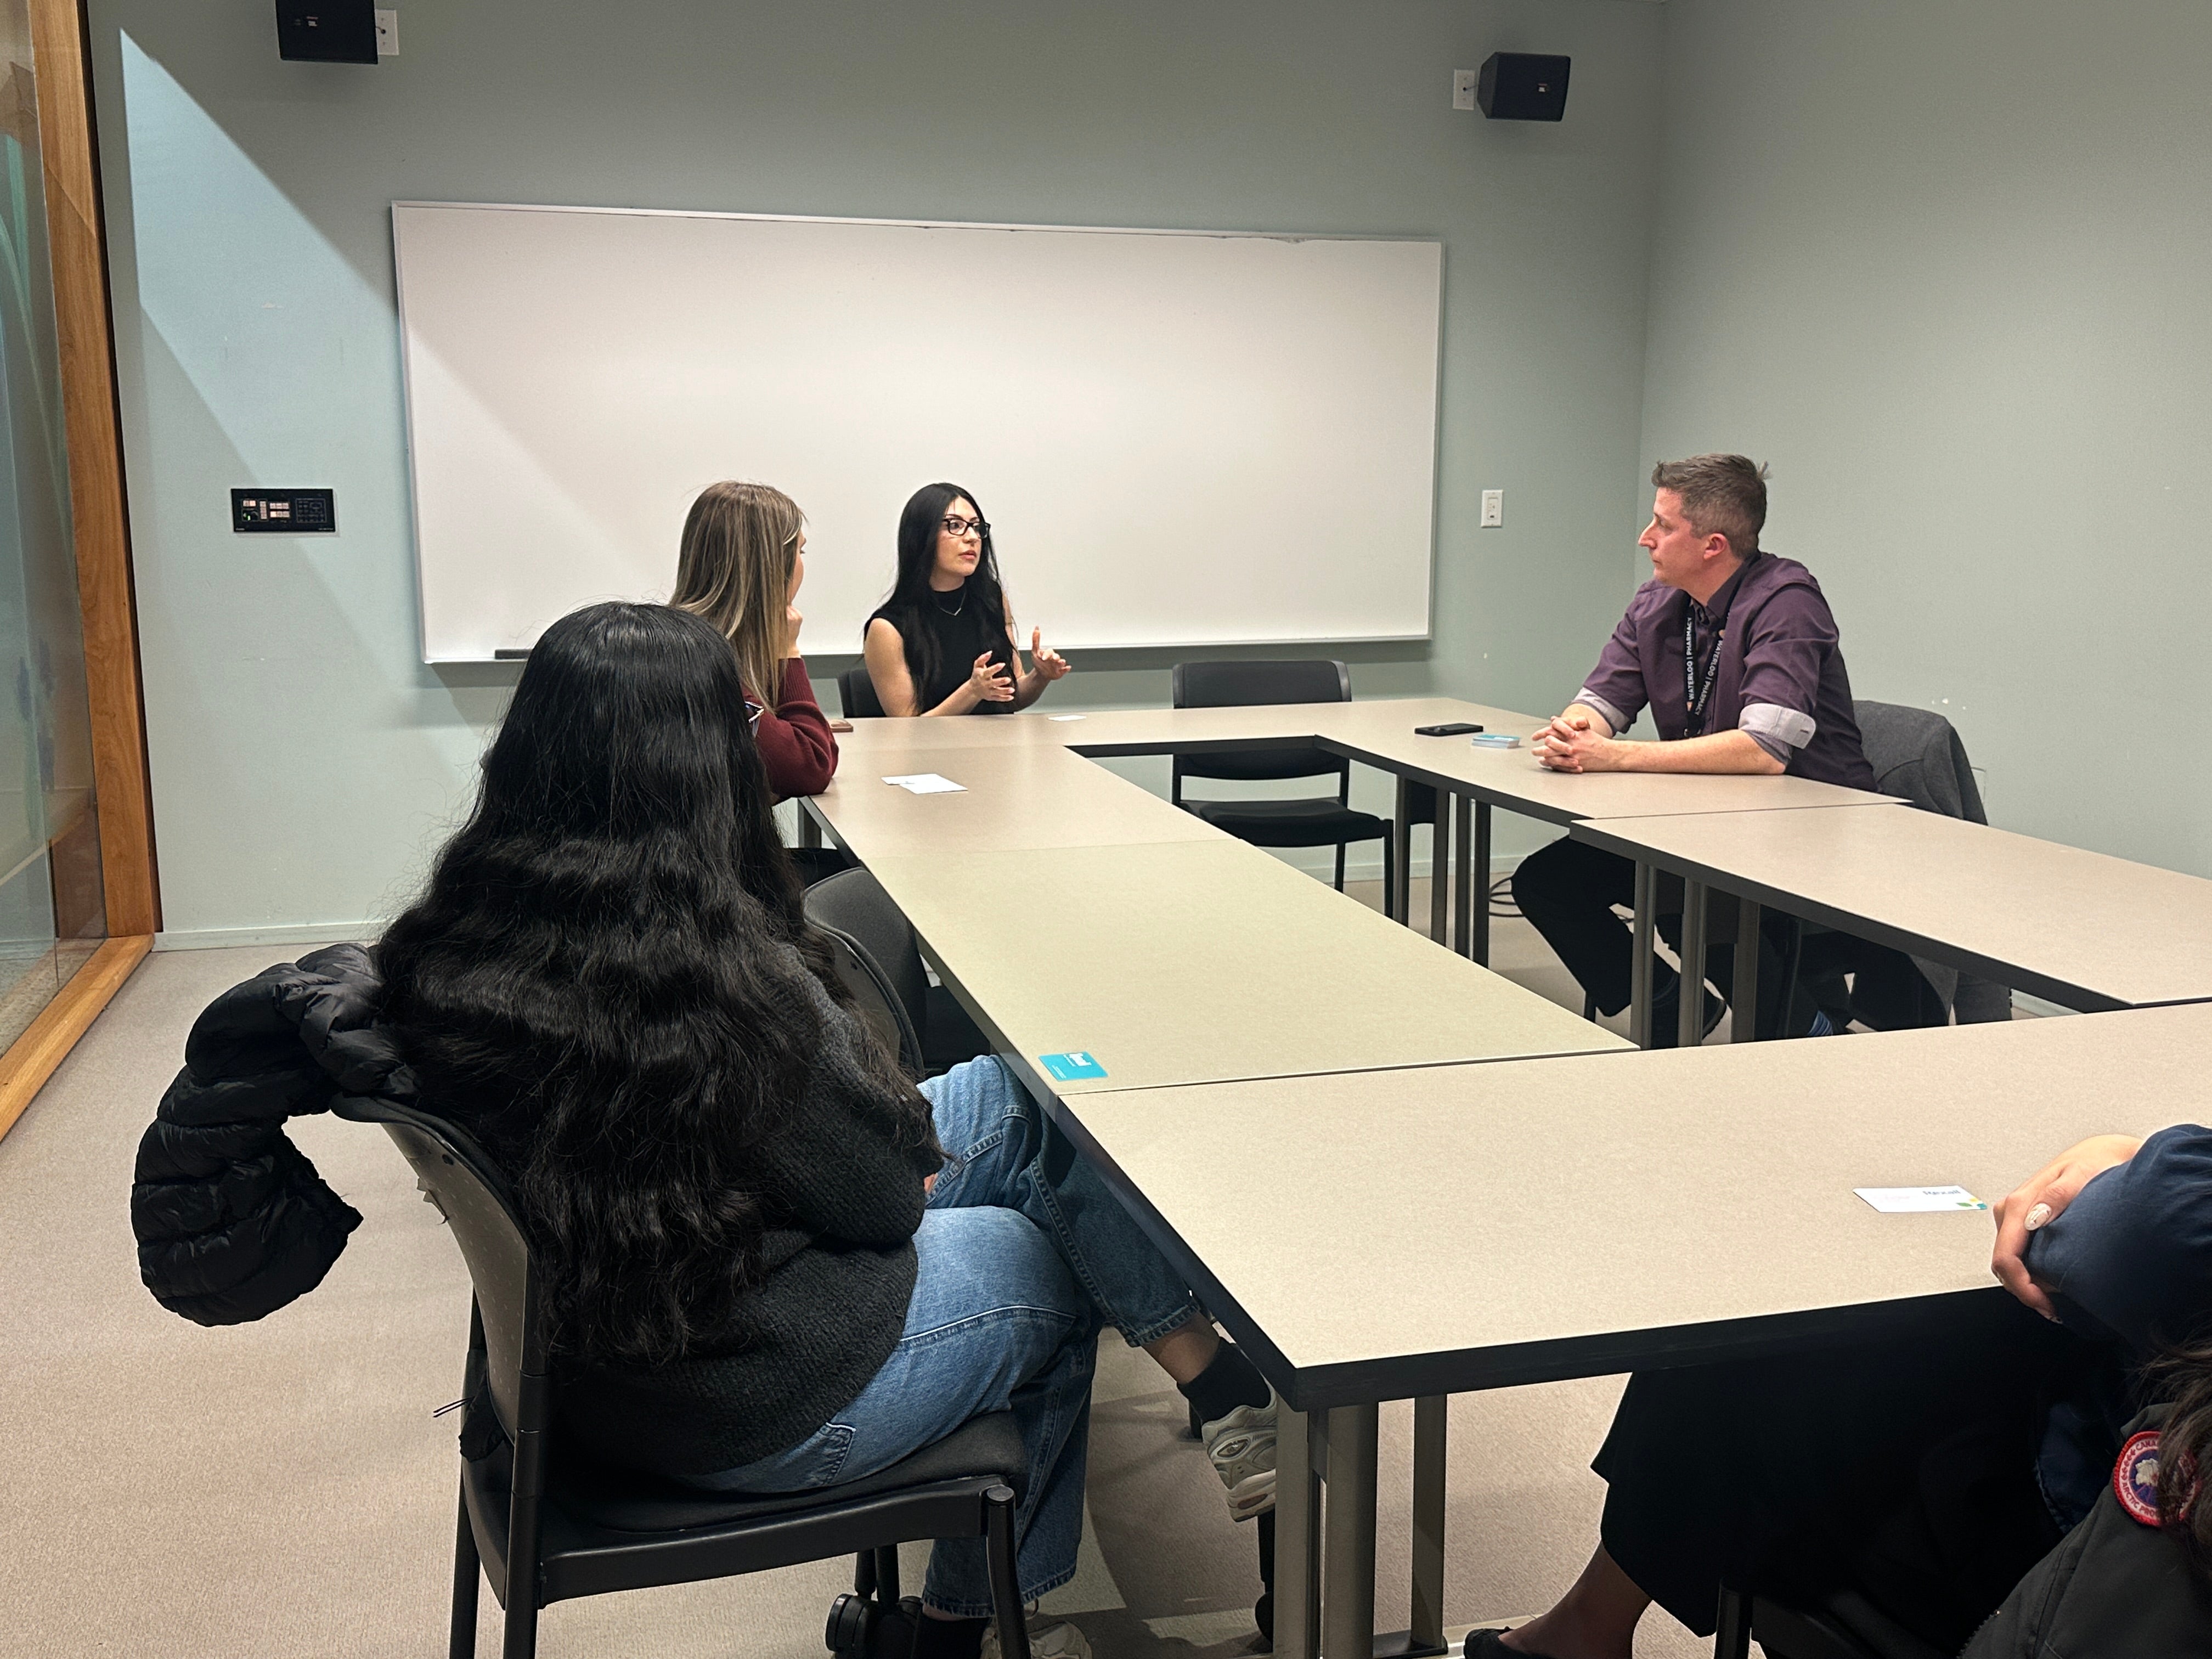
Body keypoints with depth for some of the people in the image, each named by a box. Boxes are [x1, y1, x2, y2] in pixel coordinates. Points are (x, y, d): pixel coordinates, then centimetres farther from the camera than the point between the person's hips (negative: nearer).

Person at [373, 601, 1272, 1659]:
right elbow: (886, 1192, -18)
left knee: (1018, 1100, 14)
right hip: (760, 1415, -7)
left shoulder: (449, 943, -11)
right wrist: (908, 1134, 4)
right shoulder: (726, 985, -32)